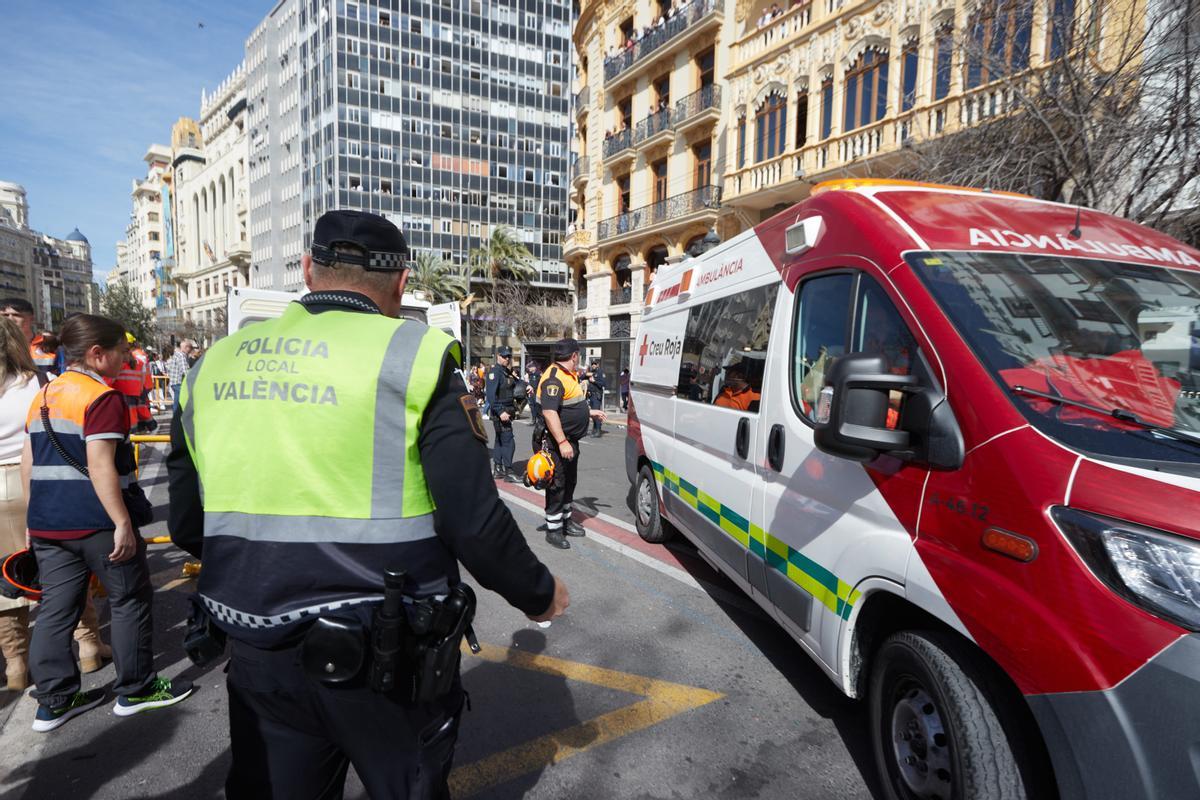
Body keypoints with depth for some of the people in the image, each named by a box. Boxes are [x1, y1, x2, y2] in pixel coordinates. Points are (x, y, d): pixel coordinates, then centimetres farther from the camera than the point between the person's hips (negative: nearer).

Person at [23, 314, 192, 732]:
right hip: (95, 523, -8)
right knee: (130, 600, 7)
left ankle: (53, 701, 23)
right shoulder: (102, 397, -15)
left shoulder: (42, 396, 11)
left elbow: (28, 463, 15)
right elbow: (99, 466, -22)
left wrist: (39, 517, 22)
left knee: (55, 608, 14)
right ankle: (136, 689, 16)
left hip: (46, 523, 8)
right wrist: (123, 523, -19)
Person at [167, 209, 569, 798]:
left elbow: (187, 527, 10)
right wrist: (539, 594, 1)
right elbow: (474, 521, -17)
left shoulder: (214, 364, 2)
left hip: (258, 655, 5)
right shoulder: (412, 357, -15)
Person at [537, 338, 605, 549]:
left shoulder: (568, 375, 13)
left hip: (570, 440, 11)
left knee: (569, 482, 21)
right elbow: (549, 412, -29)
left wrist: (590, 413, 29)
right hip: (557, 443, -11)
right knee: (557, 486, -2)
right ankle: (553, 530, 9)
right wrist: (562, 442, -31)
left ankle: (566, 519, 36)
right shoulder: (554, 378, -22)